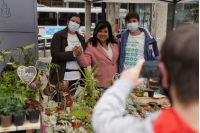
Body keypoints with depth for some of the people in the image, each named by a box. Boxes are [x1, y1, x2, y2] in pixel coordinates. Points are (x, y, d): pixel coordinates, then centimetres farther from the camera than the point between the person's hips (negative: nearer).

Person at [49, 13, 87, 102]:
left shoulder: (81, 38, 17)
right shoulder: (58, 36, -1)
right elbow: (55, 55, -11)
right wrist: (73, 54, -16)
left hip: (76, 77, 5)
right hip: (61, 76, -5)